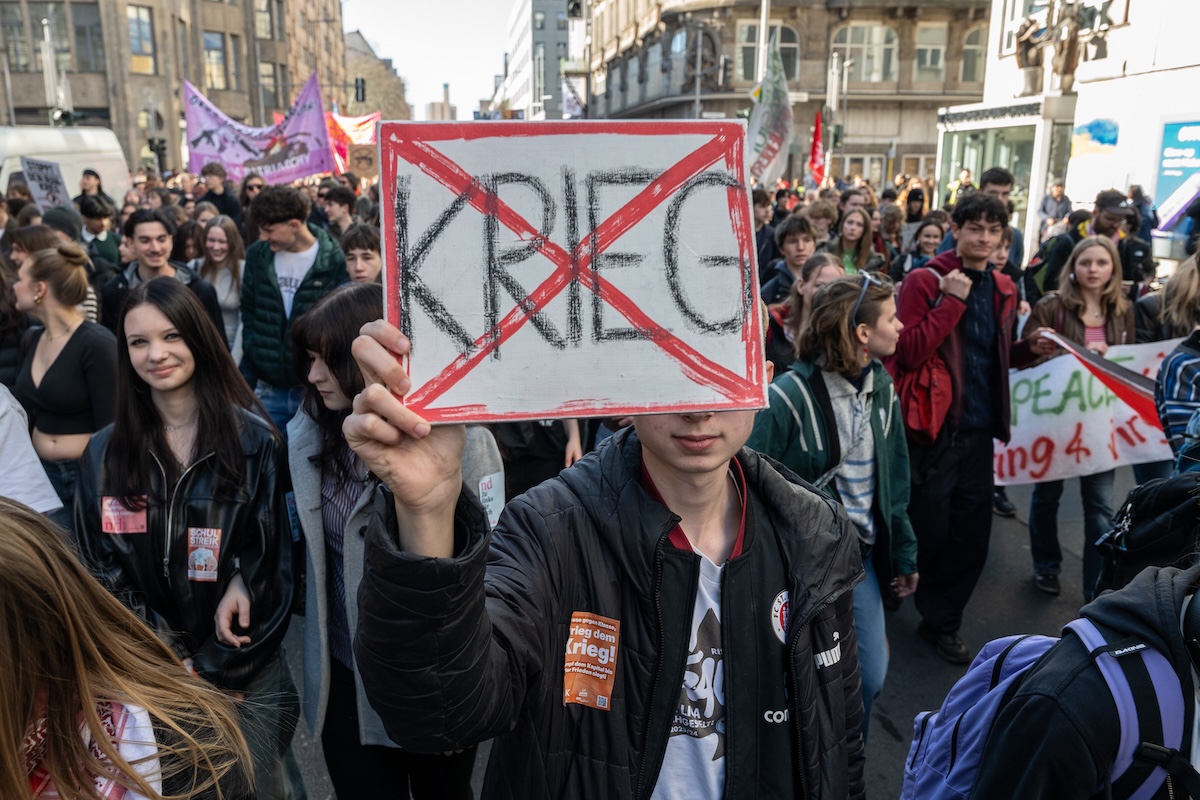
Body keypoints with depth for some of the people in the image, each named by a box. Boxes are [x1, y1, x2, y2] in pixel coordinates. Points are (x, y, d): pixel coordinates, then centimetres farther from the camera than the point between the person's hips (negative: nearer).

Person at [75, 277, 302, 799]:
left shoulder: (254, 442, -8)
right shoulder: (104, 455, 0)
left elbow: (271, 565, -7)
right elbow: (104, 573, 0)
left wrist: (215, 672, -9)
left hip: (246, 675, -2)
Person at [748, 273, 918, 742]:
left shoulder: (881, 388, 3)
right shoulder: (790, 396, -20)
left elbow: (893, 482, 11)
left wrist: (903, 555, 15)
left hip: (860, 557, 6)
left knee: (870, 677, 12)